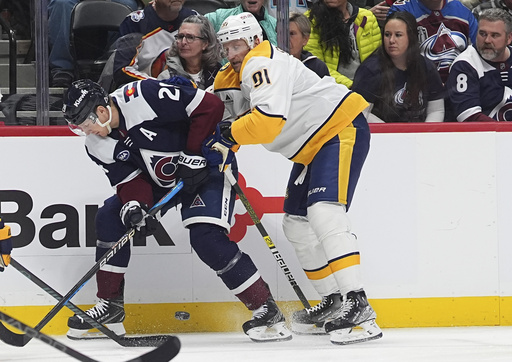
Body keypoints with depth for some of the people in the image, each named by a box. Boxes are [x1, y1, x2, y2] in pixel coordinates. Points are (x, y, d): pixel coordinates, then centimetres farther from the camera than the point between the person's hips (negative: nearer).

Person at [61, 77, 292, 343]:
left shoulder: (143, 96, -30)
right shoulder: (98, 146, -6)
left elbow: (209, 106, -28)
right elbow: (129, 181, -5)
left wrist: (193, 154, -23)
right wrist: (135, 206, -27)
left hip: (207, 167, -8)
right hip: (160, 180, 8)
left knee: (206, 237, -25)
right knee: (109, 218, -2)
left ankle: (267, 311, -18)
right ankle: (110, 306, 10)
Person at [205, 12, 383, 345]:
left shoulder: (263, 64, -18)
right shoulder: (243, 71, 16)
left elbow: (269, 119, -32)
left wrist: (229, 135, -20)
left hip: (342, 128, -12)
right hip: (313, 146, 12)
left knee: (324, 212, -25)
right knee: (297, 223, 11)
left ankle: (358, 305, -32)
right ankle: (333, 303, 18)